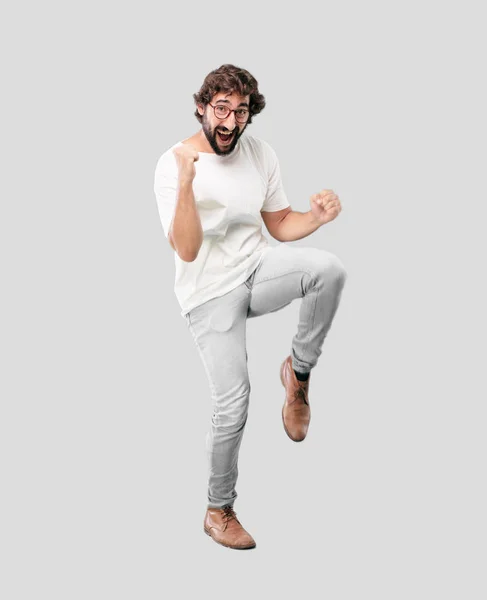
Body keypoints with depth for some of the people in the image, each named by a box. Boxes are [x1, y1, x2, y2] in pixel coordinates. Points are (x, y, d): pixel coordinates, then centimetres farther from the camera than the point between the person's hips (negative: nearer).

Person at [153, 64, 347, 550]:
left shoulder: (260, 154, 0)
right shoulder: (173, 165, -16)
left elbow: (280, 226, 8)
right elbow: (186, 250, -24)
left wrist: (317, 216, -14)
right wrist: (186, 181, -37)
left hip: (257, 270, 4)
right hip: (210, 292, -4)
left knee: (330, 268, -28)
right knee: (232, 405, -9)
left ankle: (299, 370, -4)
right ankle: (218, 510, 14)